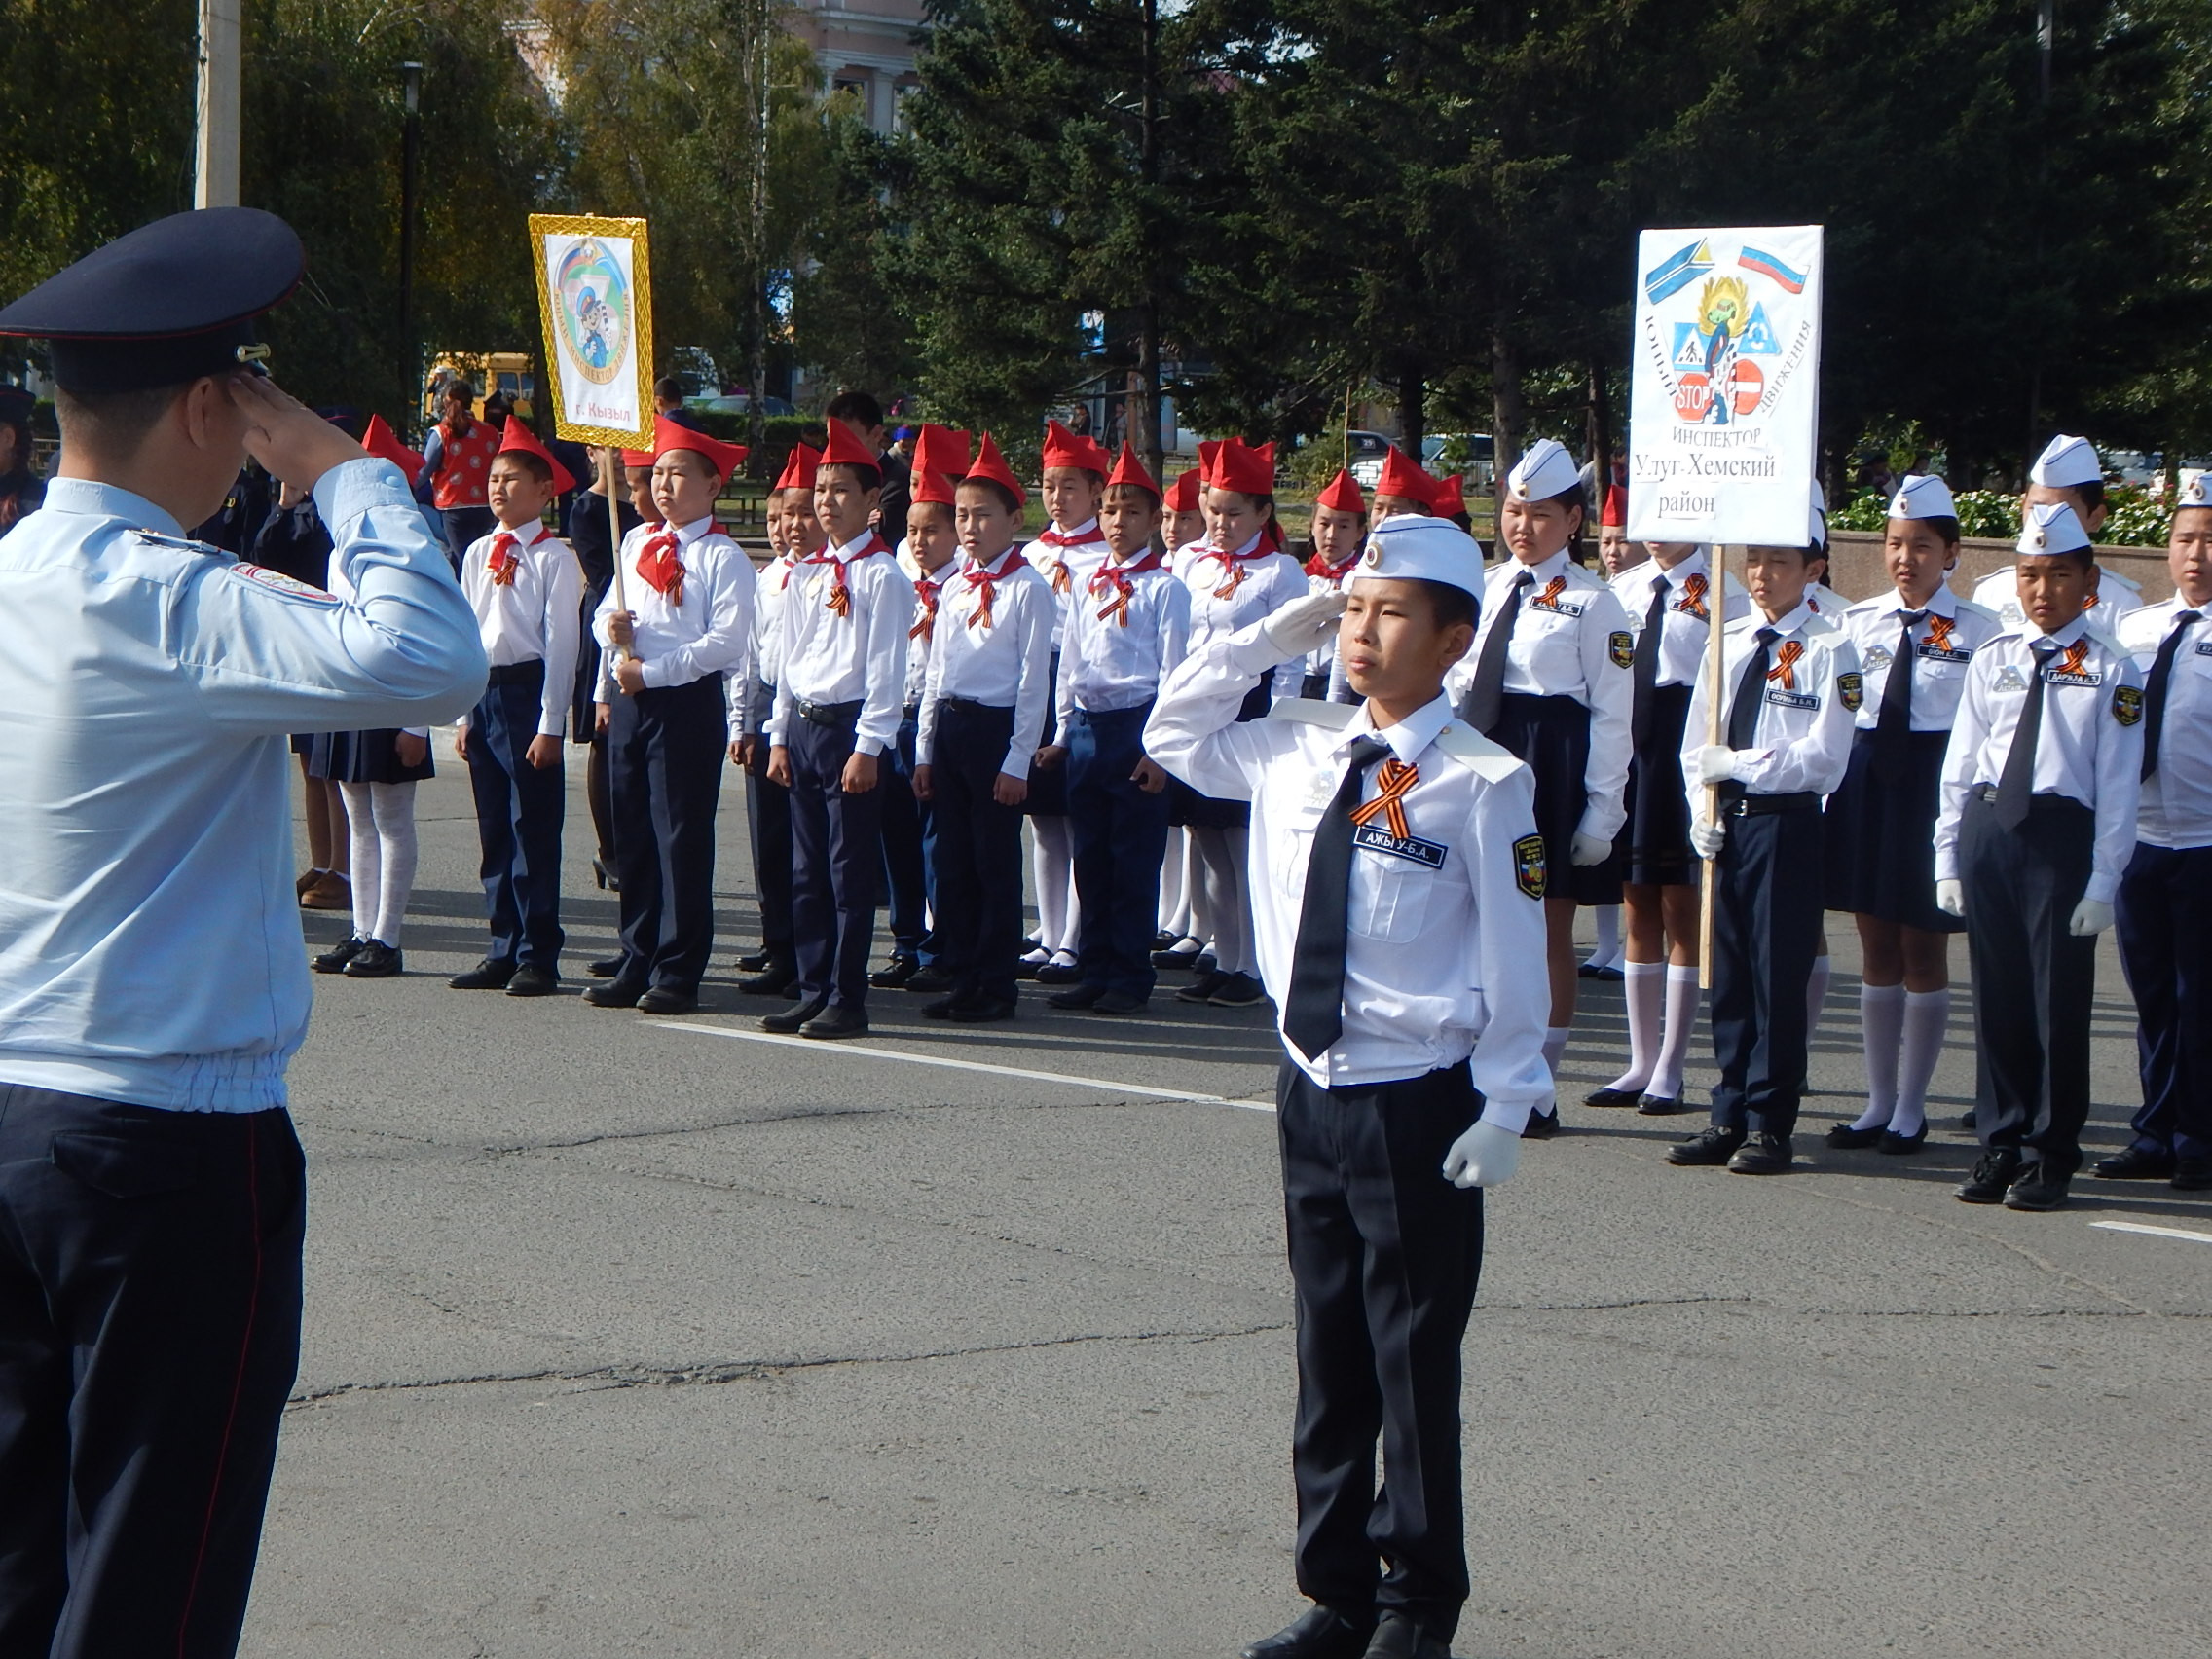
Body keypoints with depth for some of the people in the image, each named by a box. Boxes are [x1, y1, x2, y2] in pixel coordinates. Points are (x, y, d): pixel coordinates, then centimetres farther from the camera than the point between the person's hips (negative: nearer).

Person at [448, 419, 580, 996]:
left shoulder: (554, 558, -6)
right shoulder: (478, 554, 12)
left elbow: (561, 644, -8)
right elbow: (465, 635, 16)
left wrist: (550, 725, -12)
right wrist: (464, 715, 11)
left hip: (529, 689, -6)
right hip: (483, 692, 6)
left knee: (534, 830, -3)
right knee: (494, 832, 10)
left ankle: (537, 958, 2)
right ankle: (503, 950, 17)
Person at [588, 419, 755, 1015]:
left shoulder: (723, 558, -6)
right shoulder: (637, 543, 15)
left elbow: (727, 642, -15)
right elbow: (606, 613, 21)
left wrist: (652, 669, -17)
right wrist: (611, 626, -3)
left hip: (687, 702, -7)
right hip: (628, 699, 7)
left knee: (681, 836, -4)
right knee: (632, 836, 9)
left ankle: (677, 973, 1)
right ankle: (638, 963, 17)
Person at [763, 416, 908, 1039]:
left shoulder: (882, 577, -7)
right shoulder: (809, 576, 14)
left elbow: (886, 669, -11)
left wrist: (868, 748, -15)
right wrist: (780, 737, 14)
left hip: (850, 728, -7)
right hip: (802, 725, 7)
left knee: (850, 871, -3)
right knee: (807, 871, 9)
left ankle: (846, 1002, 1)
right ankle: (812, 992, 16)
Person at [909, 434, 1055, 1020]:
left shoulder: (1028, 591, -7)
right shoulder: (955, 588, 13)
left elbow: (1033, 681, -9)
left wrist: (1018, 759, -13)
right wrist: (924, 749, 14)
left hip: (997, 728, -7)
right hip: (947, 725, 7)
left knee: (996, 861, -1)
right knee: (952, 858, 10)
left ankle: (995, 985, 4)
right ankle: (956, 973, 17)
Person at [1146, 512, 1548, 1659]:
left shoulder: (1481, 784, -12)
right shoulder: (1292, 751, 6)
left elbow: (1513, 959, -10)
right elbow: (1172, 736, 22)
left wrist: (1504, 1107, -12)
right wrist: (1264, 642, 9)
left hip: (1417, 1106, -6)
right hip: (1311, 1089, 6)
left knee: (1415, 1361, 3)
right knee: (1328, 1352, 14)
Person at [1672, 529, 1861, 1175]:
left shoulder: (1829, 650, -5)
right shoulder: (1727, 642, 12)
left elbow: (1823, 757, -12)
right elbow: (1697, 742, 13)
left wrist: (1739, 764, -13)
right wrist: (1702, 812, 0)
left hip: (1788, 825, -5)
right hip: (1724, 823, 5)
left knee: (1777, 976, -2)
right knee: (1727, 976, 9)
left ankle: (1769, 1125, 5)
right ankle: (1730, 1117, 16)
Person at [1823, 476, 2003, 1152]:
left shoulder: (1977, 629, -4)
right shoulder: (1857, 621, 7)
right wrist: (1823, 795, 7)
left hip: (1935, 787, -4)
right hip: (1865, 783, 4)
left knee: (1924, 951, 3)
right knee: (1876, 948, 10)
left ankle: (1910, 1107, 12)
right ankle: (1878, 1102, 19)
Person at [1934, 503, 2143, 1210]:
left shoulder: (2111, 672, 0)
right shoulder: (1992, 661, 11)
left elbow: (2117, 786, -3)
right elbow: (1959, 765, 12)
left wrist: (2103, 881, -9)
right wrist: (1949, 857, 6)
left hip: (2063, 833, -3)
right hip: (1987, 826, 3)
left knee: (2059, 999, 0)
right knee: (1997, 994, 9)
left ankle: (2051, 1156, 9)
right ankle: (2000, 1144, 19)